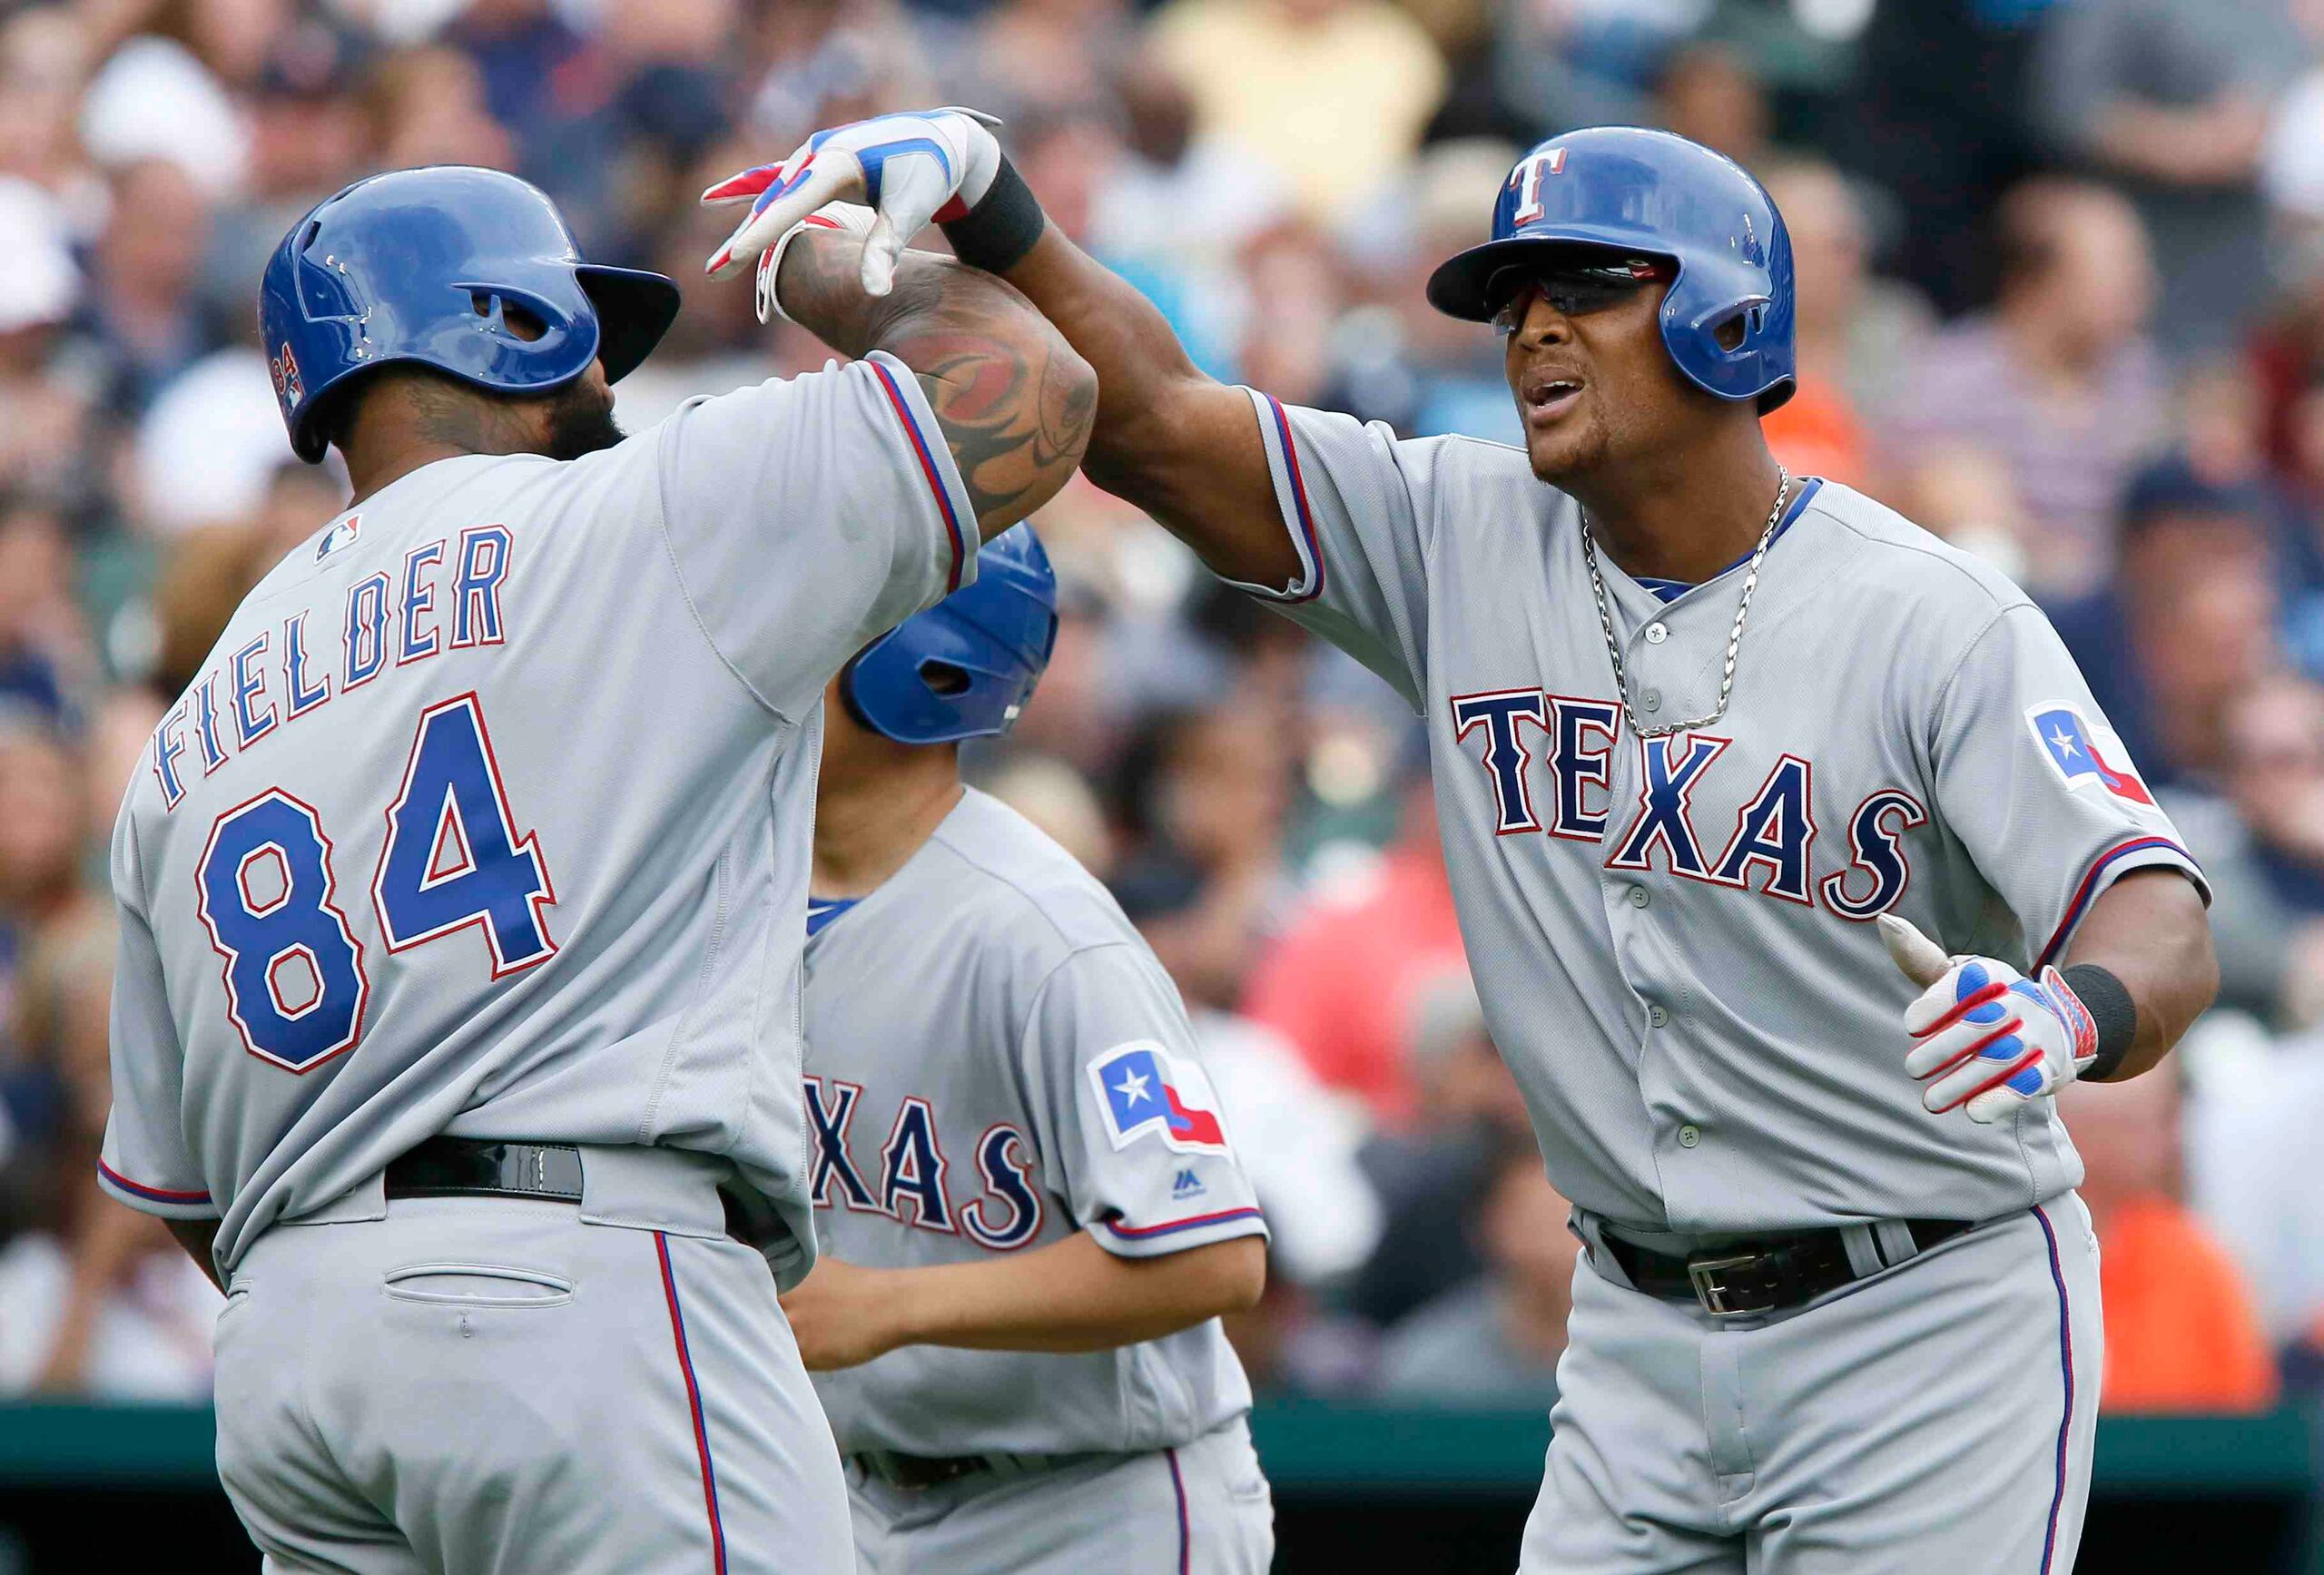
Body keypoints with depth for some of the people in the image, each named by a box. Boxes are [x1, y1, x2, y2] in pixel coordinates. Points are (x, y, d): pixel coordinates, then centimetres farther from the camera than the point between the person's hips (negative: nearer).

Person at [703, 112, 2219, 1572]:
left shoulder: (1936, 621, -14)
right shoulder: (1467, 542, 1)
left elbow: (2166, 931, -23)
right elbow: (1151, 420, -6)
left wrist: (2071, 1016, -47)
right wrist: (984, 199, -23)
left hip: (1933, 1318, -5)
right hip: (1642, 1338, 5)